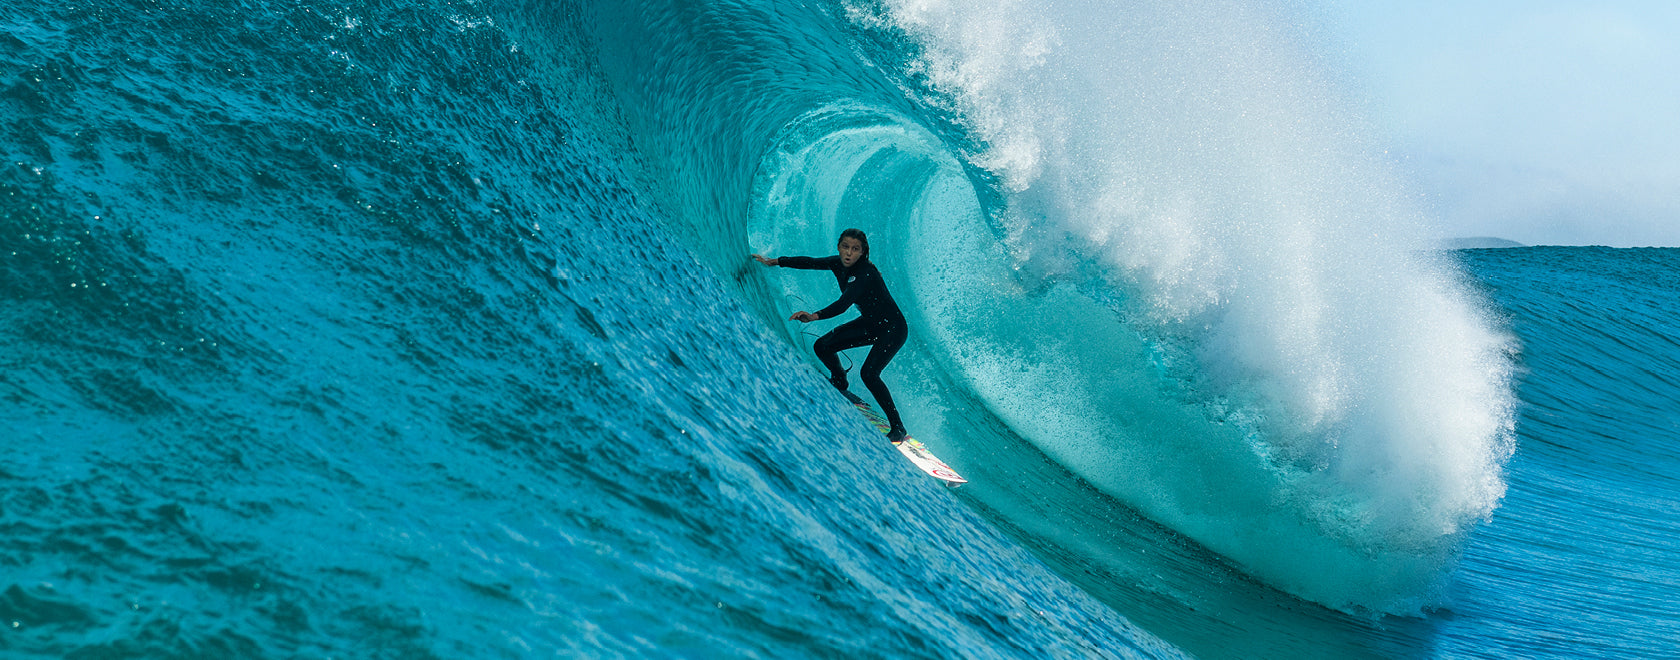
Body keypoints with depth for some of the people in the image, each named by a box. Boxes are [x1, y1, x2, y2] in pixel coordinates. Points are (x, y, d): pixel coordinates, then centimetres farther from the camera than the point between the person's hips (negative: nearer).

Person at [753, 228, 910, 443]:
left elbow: (843, 304, -43)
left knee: (868, 373, -24)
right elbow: (810, 262, 3)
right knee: (822, 347, 2)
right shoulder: (839, 264, -9)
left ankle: (898, 429, -13)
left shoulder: (867, 274, -31)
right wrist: (773, 261, 4)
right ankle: (839, 384, 34)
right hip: (869, 324, 8)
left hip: (893, 330, -8)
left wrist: (814, 316, -57)